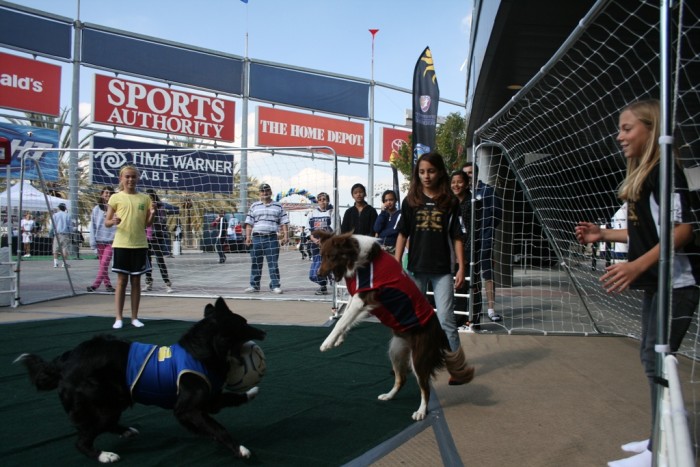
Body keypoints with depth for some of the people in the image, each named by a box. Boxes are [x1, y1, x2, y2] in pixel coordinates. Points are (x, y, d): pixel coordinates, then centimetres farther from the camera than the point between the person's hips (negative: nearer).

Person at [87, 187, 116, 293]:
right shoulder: (96, 209, 6)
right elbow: (92, 225, 6)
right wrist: (93, 241, 1)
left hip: (111, 241, -3)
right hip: (99, 240, 3)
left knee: (104, 263, -9)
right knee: (102, 263, 8)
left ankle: (95, 284, -8)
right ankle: (107, 284, 17)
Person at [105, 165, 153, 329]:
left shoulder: (145, 198, 7)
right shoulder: (116, 197, 1)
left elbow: (147, 224, 10)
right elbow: (106, 222, 3)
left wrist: (151, 215, -10)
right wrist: (113, 221, -19)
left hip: (140, 245, 2)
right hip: (121, 244, -2)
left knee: (136, 281, 7)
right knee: (121, 281, 2)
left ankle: (134, 317, 15)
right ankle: (118, 318, 9)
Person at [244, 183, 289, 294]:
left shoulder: (278, 207, 11)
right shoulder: (254, 206, 13)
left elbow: (284, 222, 7)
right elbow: (249, 223, 10)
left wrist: (285, 236, -5)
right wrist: (248, 236, 0)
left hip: (272, 238, -1)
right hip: (257, 238, 2)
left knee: (273, 263, -3)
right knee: (255, 263, 6)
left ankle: (275, 286, 1)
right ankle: (254, 285, 15)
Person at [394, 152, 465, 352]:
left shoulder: (450, 202, 0)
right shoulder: (410, 201, 3)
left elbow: (457, 237, 1)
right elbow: (402, 235, 4)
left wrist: (461, 268, -4)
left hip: (442, 270, -2)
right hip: (416, 268, 2)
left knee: (446, 318, -3)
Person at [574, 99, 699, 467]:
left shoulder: (664, 171, -14)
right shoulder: (639, 176, 14)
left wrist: (636, 266, -31)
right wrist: (603, 235, 13)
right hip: (655, 282, 10)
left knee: (657, 360, -7)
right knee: (650, 357, 14)